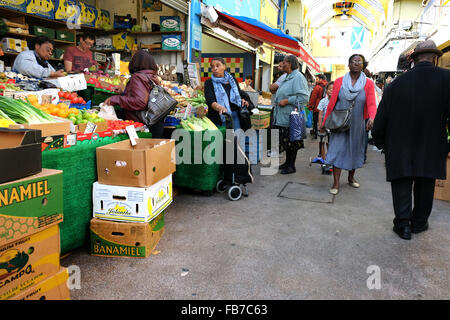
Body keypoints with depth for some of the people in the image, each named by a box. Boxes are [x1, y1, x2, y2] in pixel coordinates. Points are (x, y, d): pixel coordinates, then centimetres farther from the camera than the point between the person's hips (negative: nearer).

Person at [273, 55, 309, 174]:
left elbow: (303, 97, -22)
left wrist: (287, 101, -21)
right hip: (283, 116, 9)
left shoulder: (298, 77, -13)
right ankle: (287, 162, 27)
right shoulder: (287, 77, 17)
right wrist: (278, 101, 19)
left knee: (292, 141, 0)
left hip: (291, 116, -9)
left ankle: (292, 166, 10)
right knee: (286, 140, 15)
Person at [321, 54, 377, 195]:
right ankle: (336, 183, -2)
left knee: (355, 151, 13)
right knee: (338, 150, -7)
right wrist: (324, 122, 3)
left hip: (357, 125, 2)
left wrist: (371, 118, -29)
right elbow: (332, 103, 2)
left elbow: (371, 104, -8)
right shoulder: (339, 81, 0)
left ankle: (351, 177, 34)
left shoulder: (368, 84, 0)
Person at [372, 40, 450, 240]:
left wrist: (381, 143, 14)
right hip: (431, 150, 0)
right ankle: (419, 222, 31)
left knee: (401, 187, 11)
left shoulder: (395, 85, -2)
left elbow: (380, 120, 1)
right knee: (425, 188, 17)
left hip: (399, 151, 0)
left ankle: (403, 223, 13)